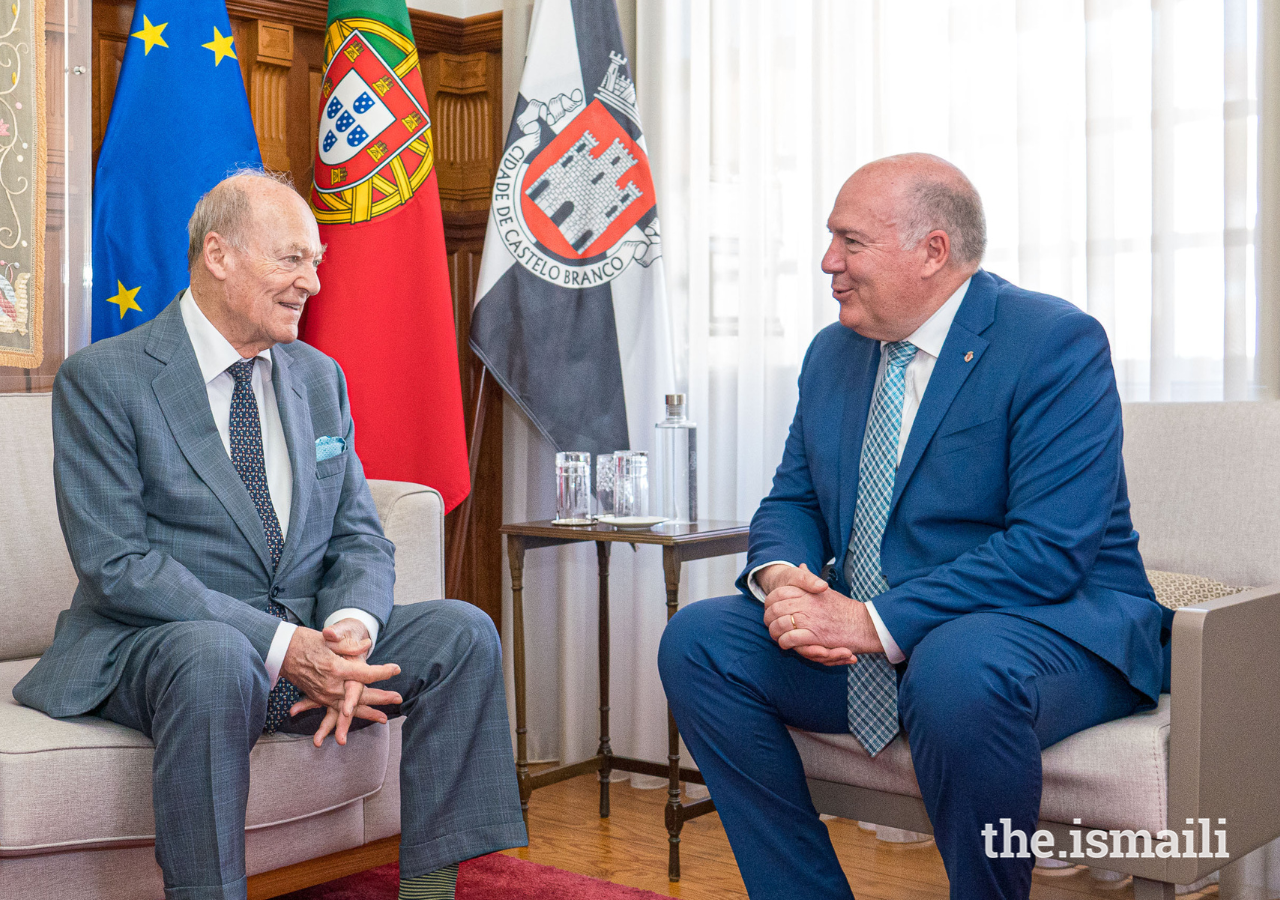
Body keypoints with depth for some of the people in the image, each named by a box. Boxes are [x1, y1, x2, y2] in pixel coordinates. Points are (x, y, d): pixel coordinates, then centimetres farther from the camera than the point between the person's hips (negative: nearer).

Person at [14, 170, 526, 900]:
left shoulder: (321, 378, 11)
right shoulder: (102, 380, -6)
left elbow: (361, 538, 9)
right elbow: (116, 564, -15)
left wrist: (349, 629, -16)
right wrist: (282, 645, -25)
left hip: (312, 641, 5)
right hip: (155, 644, -5)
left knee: (462, 630, -15)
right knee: (212, 655, -38)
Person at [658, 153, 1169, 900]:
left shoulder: (1057, 343, -13)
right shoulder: (833, 353, 11)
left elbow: (1051, 549, -22)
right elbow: (793, 500, 14)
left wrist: (880, 622, -26)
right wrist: (778, 576, -11)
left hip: (1053, 629, -7)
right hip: (864, 639, 7)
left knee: (958, 671, -39)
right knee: (697, 640, -8)